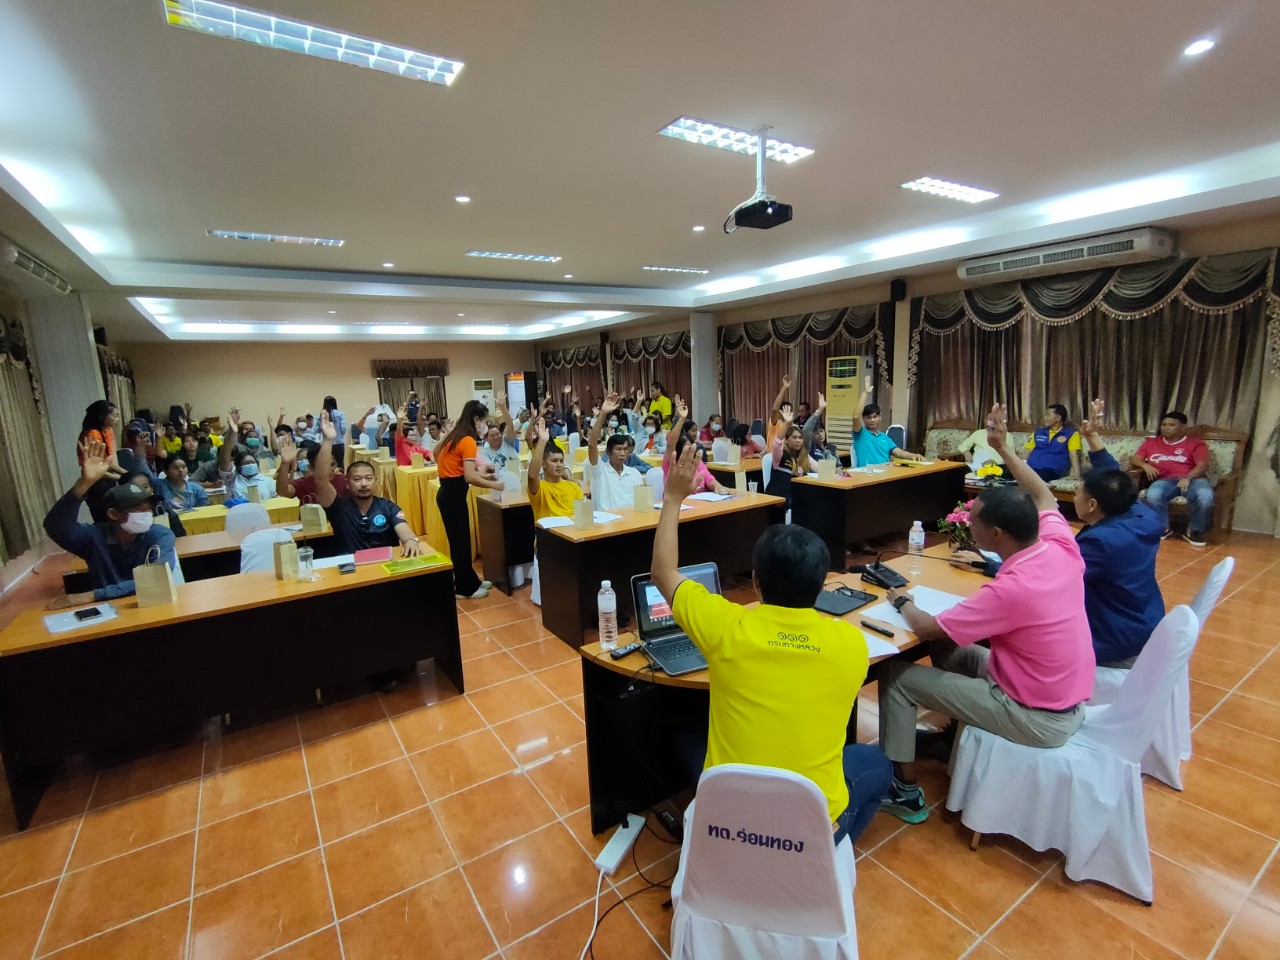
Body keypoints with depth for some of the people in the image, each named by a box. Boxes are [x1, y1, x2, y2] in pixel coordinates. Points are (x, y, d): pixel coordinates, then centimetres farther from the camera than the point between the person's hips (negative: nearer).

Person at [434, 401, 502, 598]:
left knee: (459, 538, 17)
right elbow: (469, 477, -23)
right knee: (460, 540, 2)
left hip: (447, 490, 9)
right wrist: (494, 485, -12)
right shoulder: (468, 440, -16)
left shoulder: (454, 435, 12)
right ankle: (464, 588, 14)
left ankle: (469, 580, 30)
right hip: (454, 493, -9)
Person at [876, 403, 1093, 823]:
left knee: (897, 675, -5)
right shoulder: (1061, 547, -11)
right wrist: (1003, 448, 14)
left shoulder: (1010, 589, -32)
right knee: (951, 651, 22)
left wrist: (902, 601, -3)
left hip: (1037, 718, -8)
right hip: (1072, 700, 8)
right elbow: (1044, 497, 12)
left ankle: (904, 791, 9)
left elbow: (927, 628, -23)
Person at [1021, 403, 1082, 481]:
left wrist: (1077, 477, -12)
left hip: (1052, 470, -4)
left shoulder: (1071, 433, 11)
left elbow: (1074, 456, 1)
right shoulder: (1038, 432, 23)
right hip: (1031, 468, 4)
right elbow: (1026, 452, 19)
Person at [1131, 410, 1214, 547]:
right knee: (1153, 495, -37)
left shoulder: (1196, 443, 12)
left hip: (1193, 479, -1)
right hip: (1165, 481, 1)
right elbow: (1134, 458, 18)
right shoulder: (1151, 442, 22)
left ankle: (1193, 530, -9)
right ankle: (1163, 528, -8)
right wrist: (1145, 465, -6)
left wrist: (1187, 477, -22)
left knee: (1205, 496, -36)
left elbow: (1203, 465, -2)